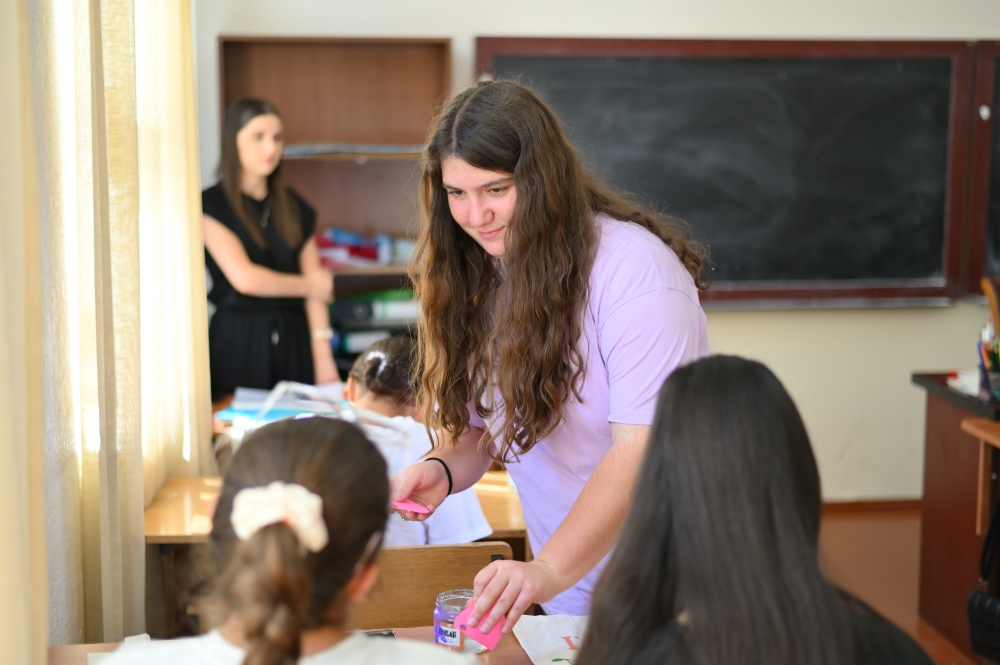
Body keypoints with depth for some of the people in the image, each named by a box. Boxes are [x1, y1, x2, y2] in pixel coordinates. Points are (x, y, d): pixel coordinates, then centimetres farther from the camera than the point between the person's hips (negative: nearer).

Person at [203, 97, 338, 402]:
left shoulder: (294, 208, 11)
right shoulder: (212, 205, -3)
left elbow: (319, 287, 6)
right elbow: (243, 277, -14)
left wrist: (323, 358, -2)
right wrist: (308, 285, 0)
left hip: (293, 340, 4)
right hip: (238, 342, -4)